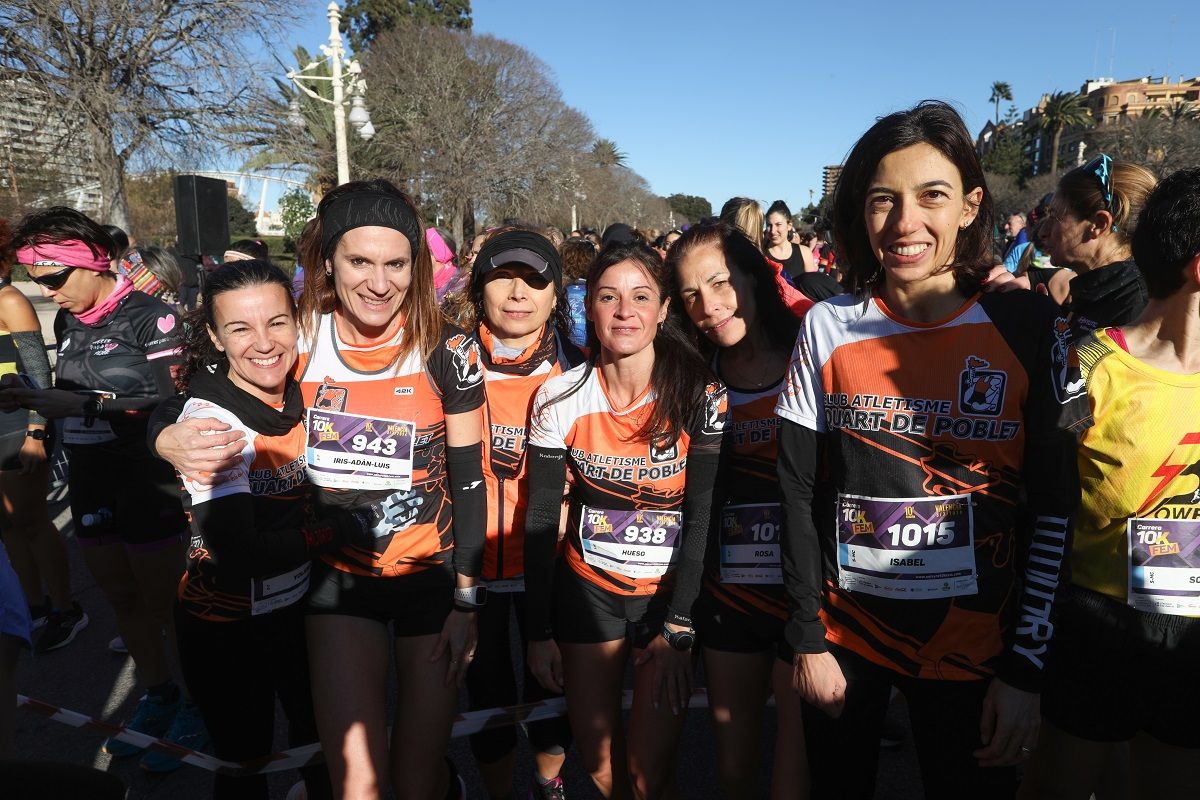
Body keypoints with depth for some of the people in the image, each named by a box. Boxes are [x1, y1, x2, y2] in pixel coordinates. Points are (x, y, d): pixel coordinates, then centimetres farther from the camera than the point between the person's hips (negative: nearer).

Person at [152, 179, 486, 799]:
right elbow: (188, 400, 5)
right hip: (338, 577, 2)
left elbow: (469, 480, -5)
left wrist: (467, 599, -4)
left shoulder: (448, 352, -12)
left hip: (432, 577, -1)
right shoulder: (299, 341, -8)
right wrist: (170, 439, -20)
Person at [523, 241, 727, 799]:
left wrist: (678, 627, -15)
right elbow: (540, 518, -4)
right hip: (586, 589, 2)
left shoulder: (700, 395, -14)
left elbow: (703, 516, -12)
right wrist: (539, 631, -3)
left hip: (672, 590, -1)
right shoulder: (559, 398, -10)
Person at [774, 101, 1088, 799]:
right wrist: (808, 640, -4)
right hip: (843, 638, 1)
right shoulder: (828, 327, -5)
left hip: (976, 647, -1)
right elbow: (796, 490, -3)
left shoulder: (1028, 324, -8)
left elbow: (1055, 505, -5)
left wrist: (1027, 668, -7)